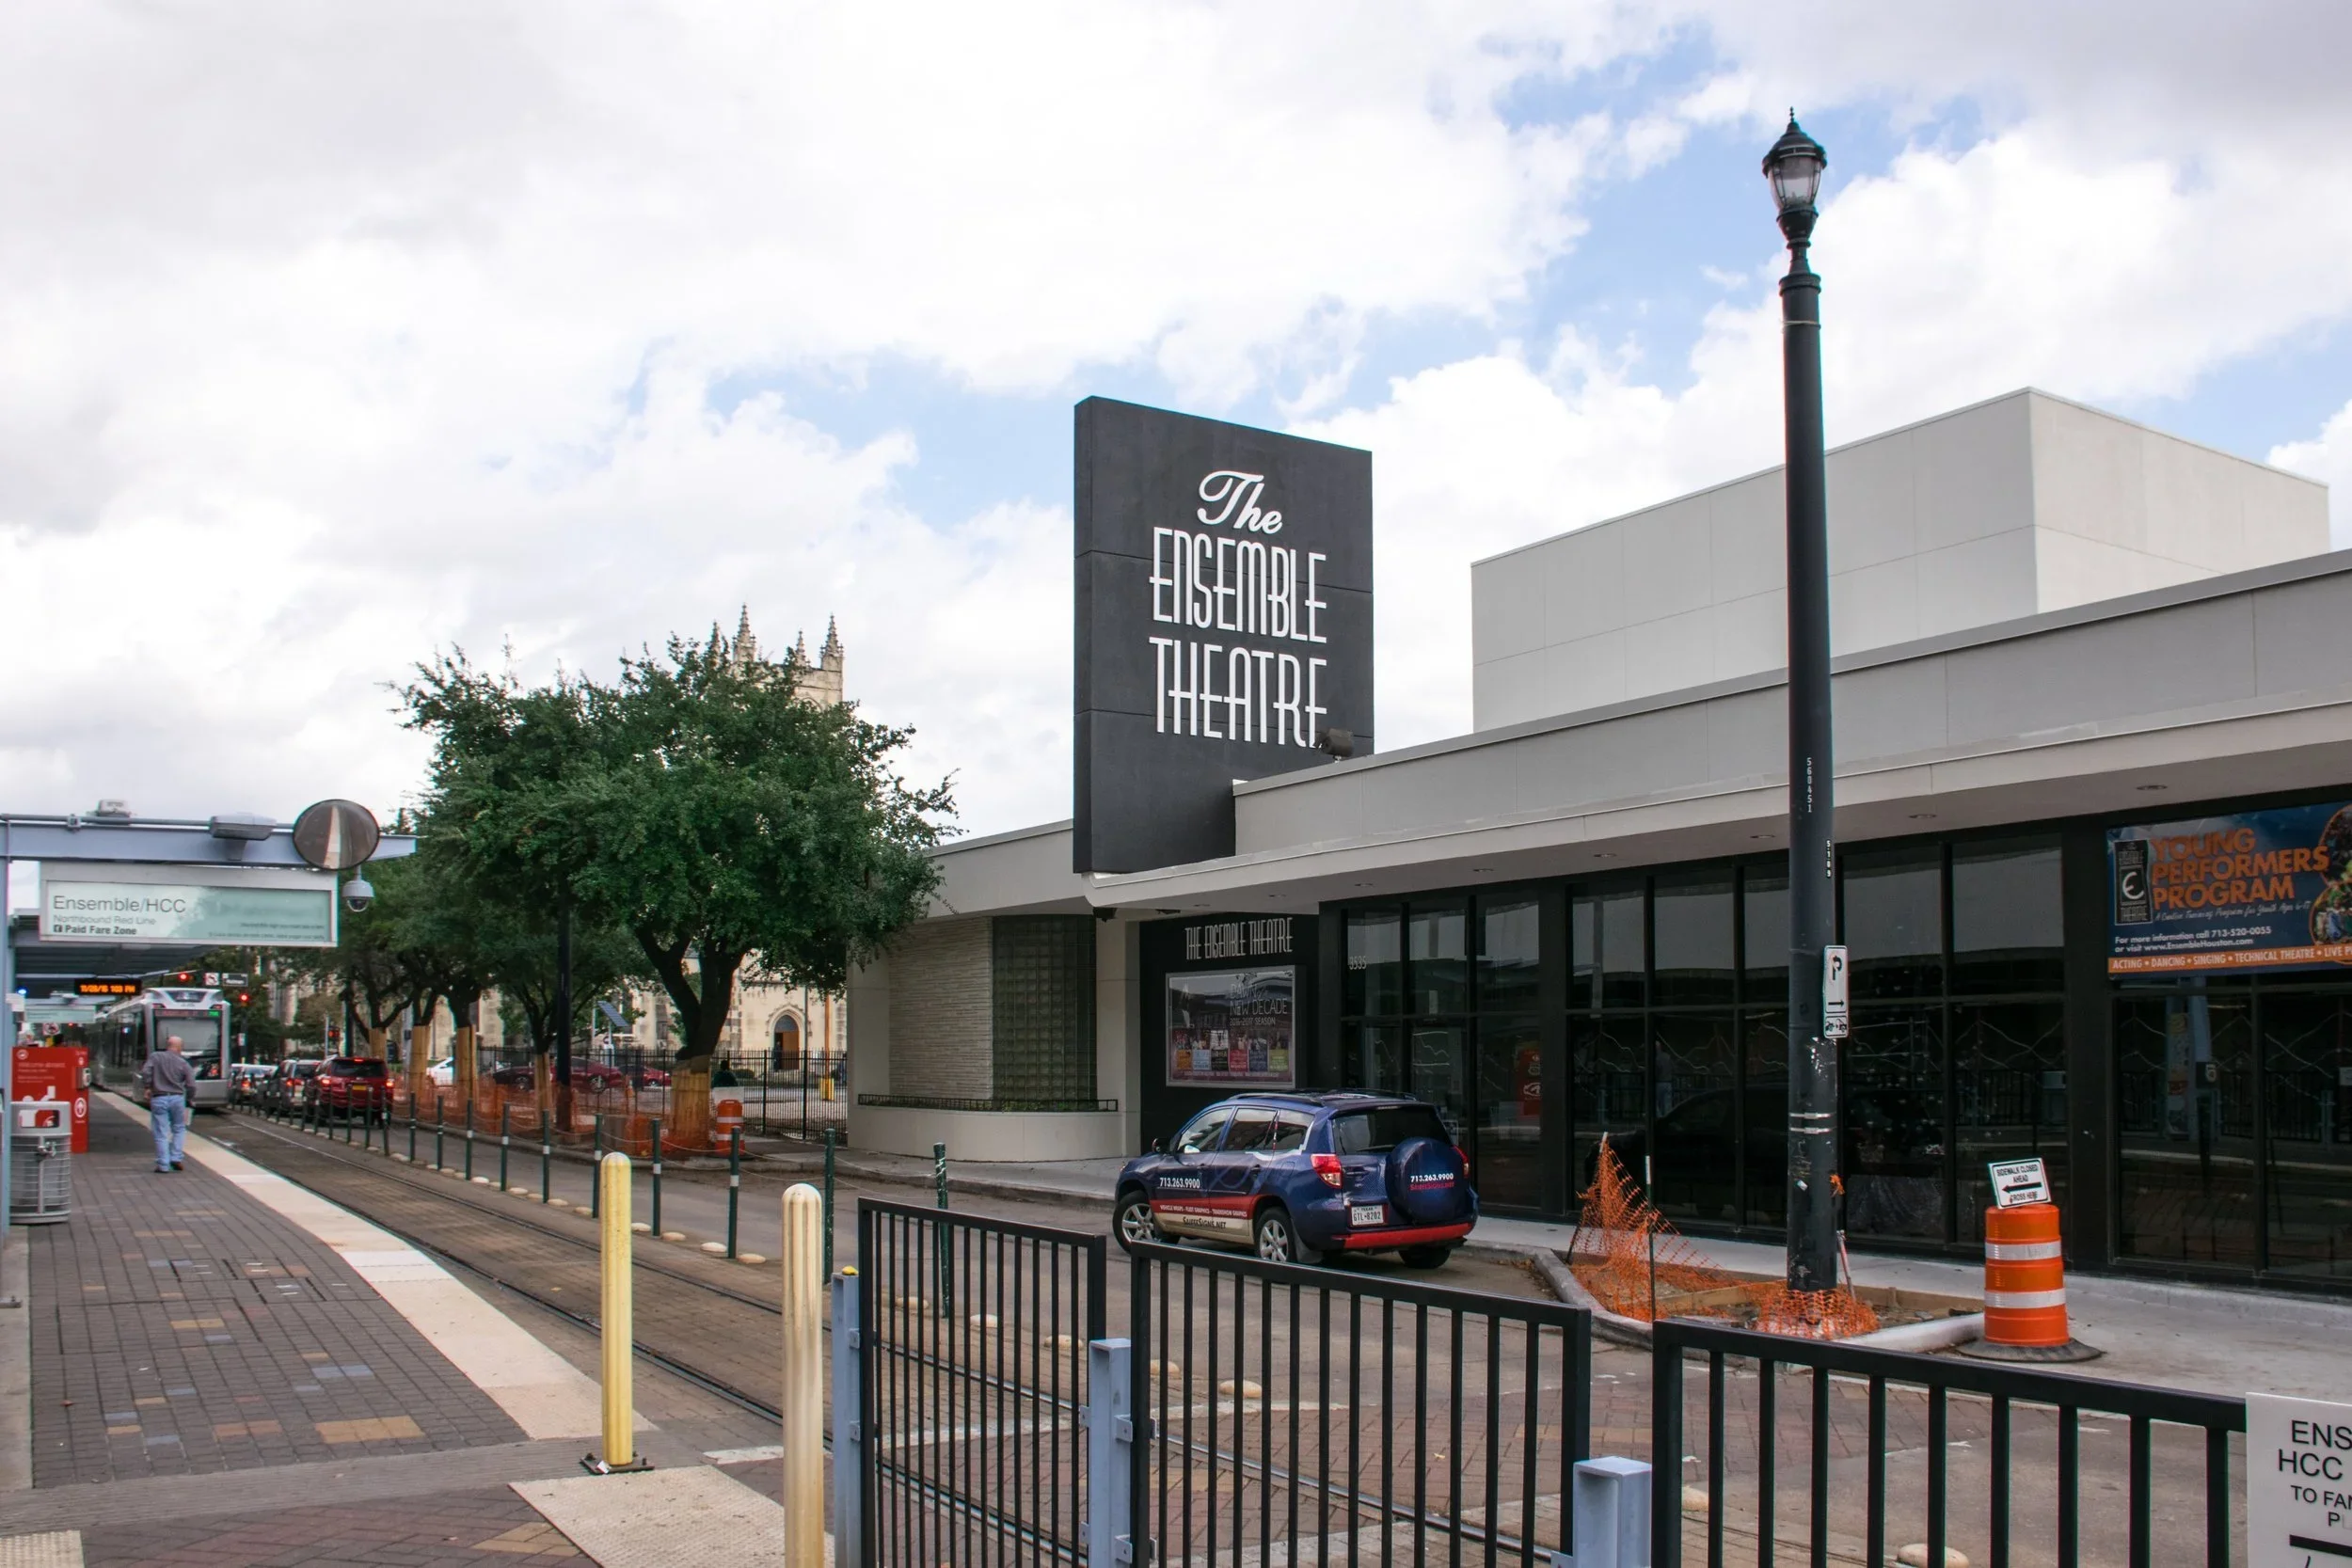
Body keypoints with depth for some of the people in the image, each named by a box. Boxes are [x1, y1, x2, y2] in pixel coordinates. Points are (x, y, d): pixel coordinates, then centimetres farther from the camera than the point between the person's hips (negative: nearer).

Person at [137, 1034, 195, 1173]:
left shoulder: (155, 1057, 2)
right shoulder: (183, 1063, 4)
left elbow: (145, 1072, -13)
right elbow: (191, 1085, 0)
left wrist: (147, 1088, 0)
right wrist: (189, 1099, 17)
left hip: (158, 1099, -1)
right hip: (177, 1098, 1)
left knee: (161, 1134, 3)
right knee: (179, 1129, 19)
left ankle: (163, 1166, 2)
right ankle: (175, 1158, 7)